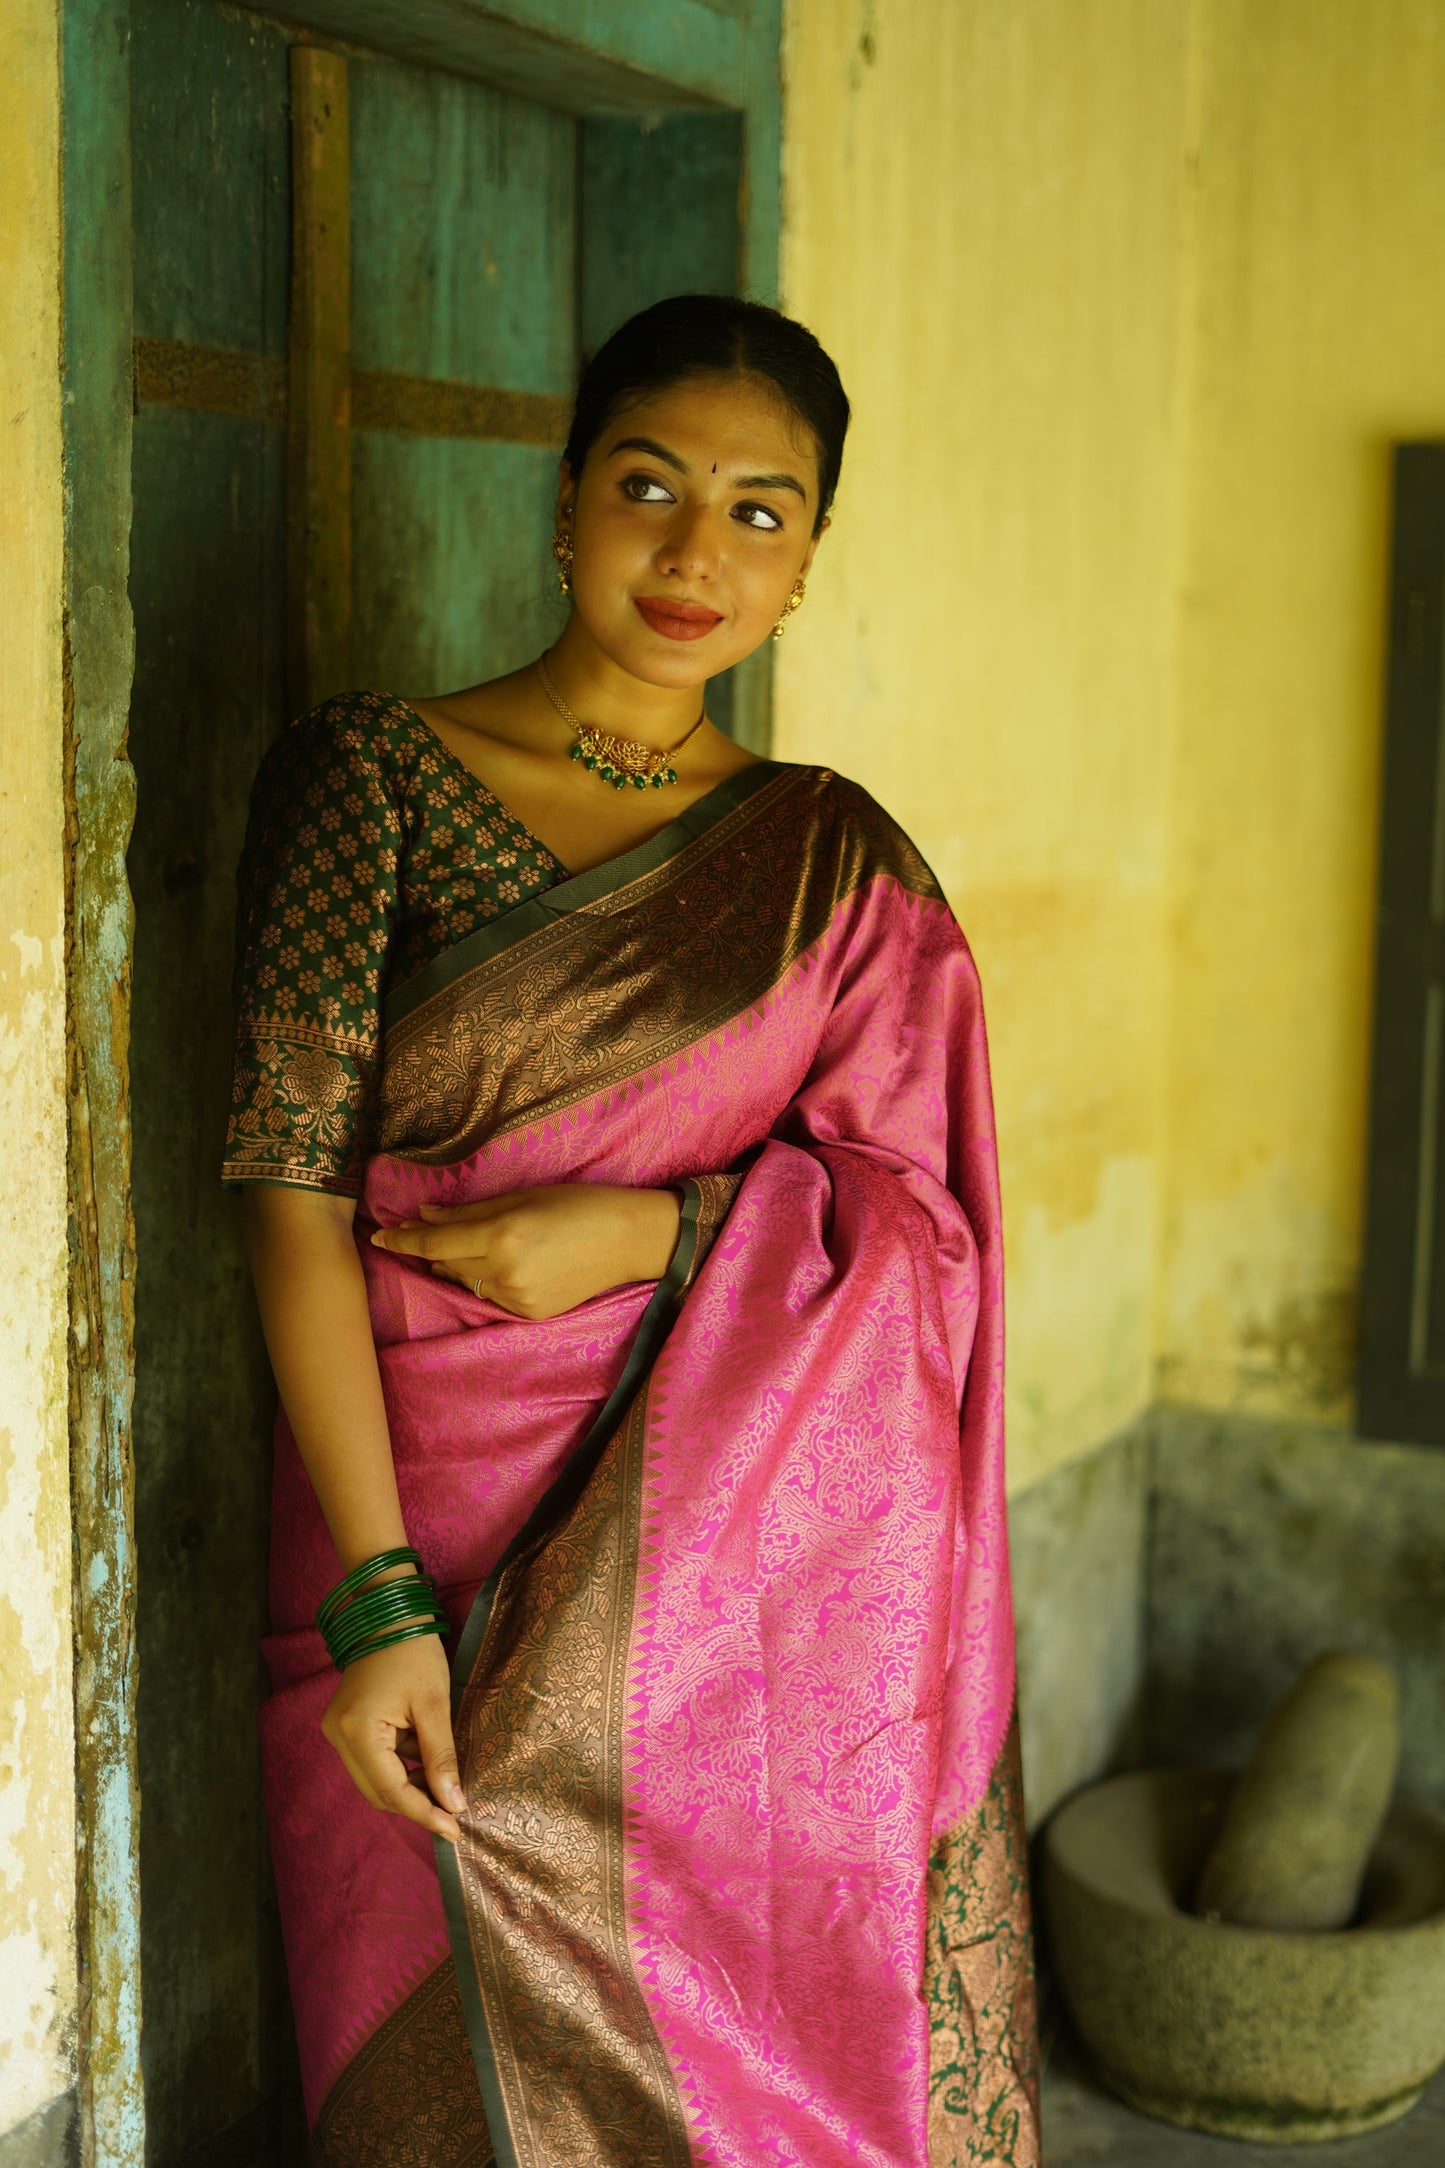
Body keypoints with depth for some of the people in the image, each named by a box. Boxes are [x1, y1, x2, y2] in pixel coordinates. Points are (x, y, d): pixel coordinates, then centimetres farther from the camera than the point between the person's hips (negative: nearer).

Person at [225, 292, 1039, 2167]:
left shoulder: (834, 860, 6)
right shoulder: (373, 776, -3)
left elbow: (919, 1215, 3)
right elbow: (294, 1187, -9)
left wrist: (648, 1227, -16)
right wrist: (375, 1600, -16)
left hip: (757, 1561, 2)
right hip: (446, 1533, -2)